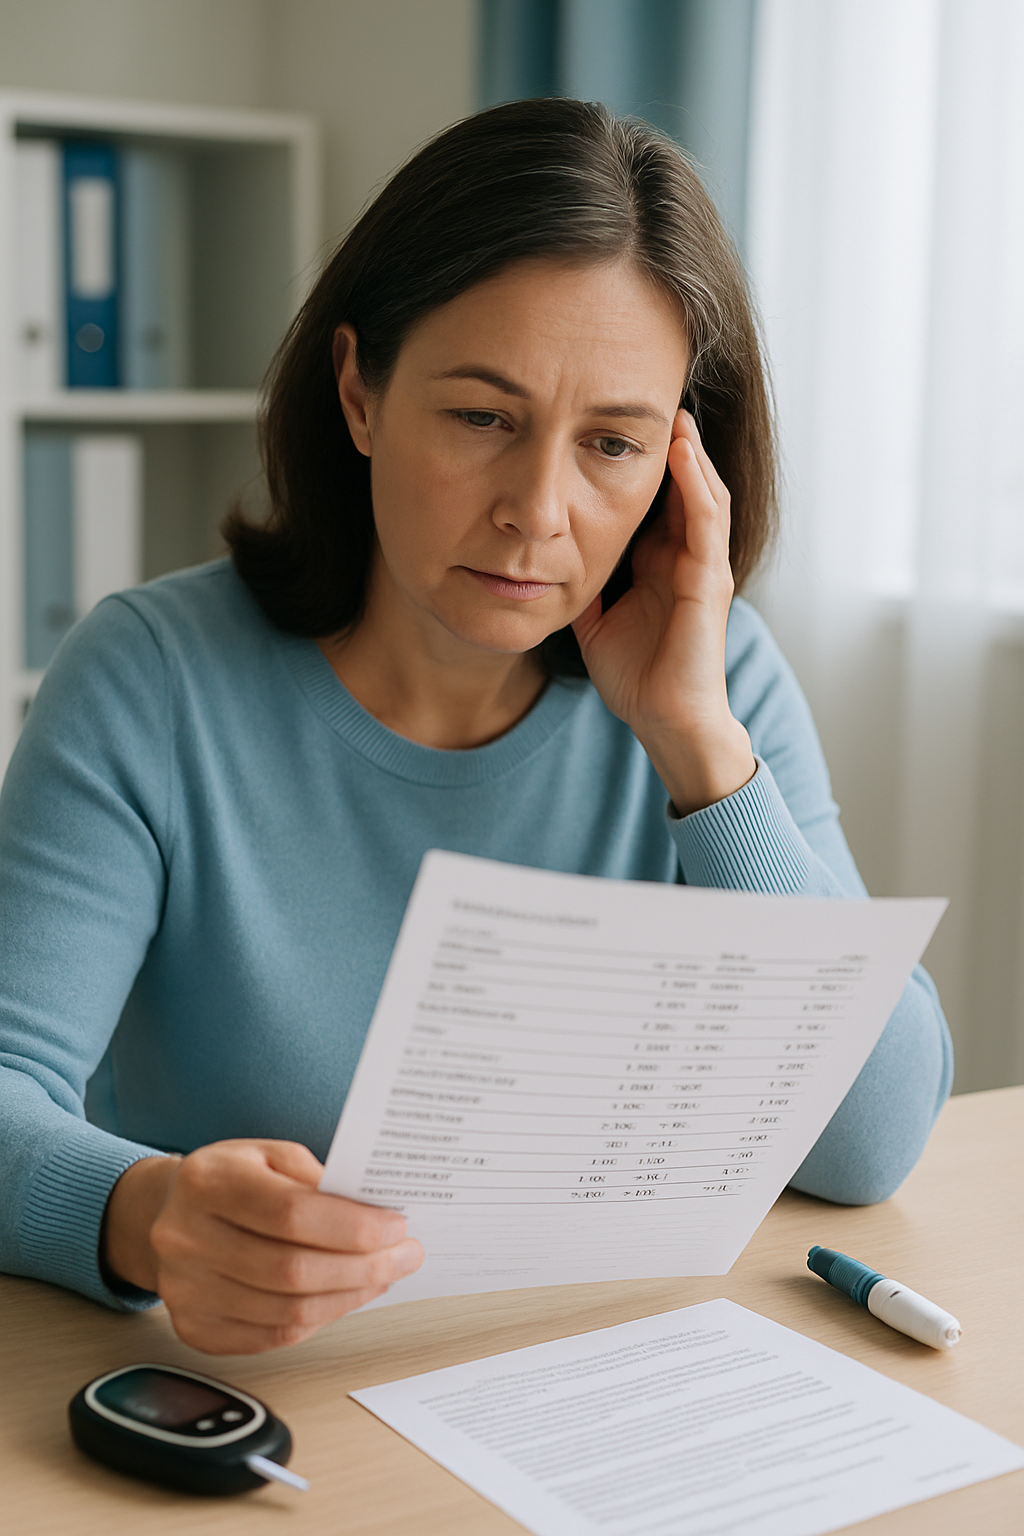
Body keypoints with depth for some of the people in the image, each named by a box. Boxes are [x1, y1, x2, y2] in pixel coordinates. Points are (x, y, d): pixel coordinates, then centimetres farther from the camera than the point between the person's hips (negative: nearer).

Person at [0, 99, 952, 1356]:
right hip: (240, 1394, -1)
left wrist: (694, 735, -16)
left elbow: (874, 1148, -9)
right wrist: (145, 1216, -38)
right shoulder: (153, 684, -10)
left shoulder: (721, 677, -2)